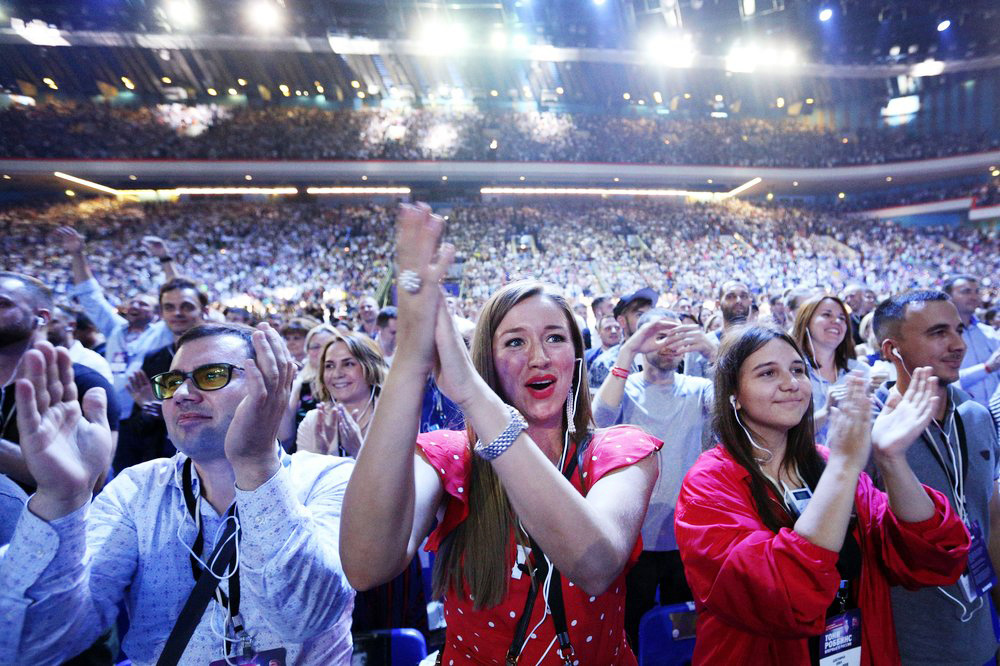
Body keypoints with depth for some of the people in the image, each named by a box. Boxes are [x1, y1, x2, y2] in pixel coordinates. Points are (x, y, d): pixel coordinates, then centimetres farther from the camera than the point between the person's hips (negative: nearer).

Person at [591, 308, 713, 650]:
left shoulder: (696, 389, 0)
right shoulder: (625, 388, -4)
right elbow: (602, 414, -25)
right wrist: (627, 350, -30)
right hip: (635, 534, -1)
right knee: (635, 631, 15)